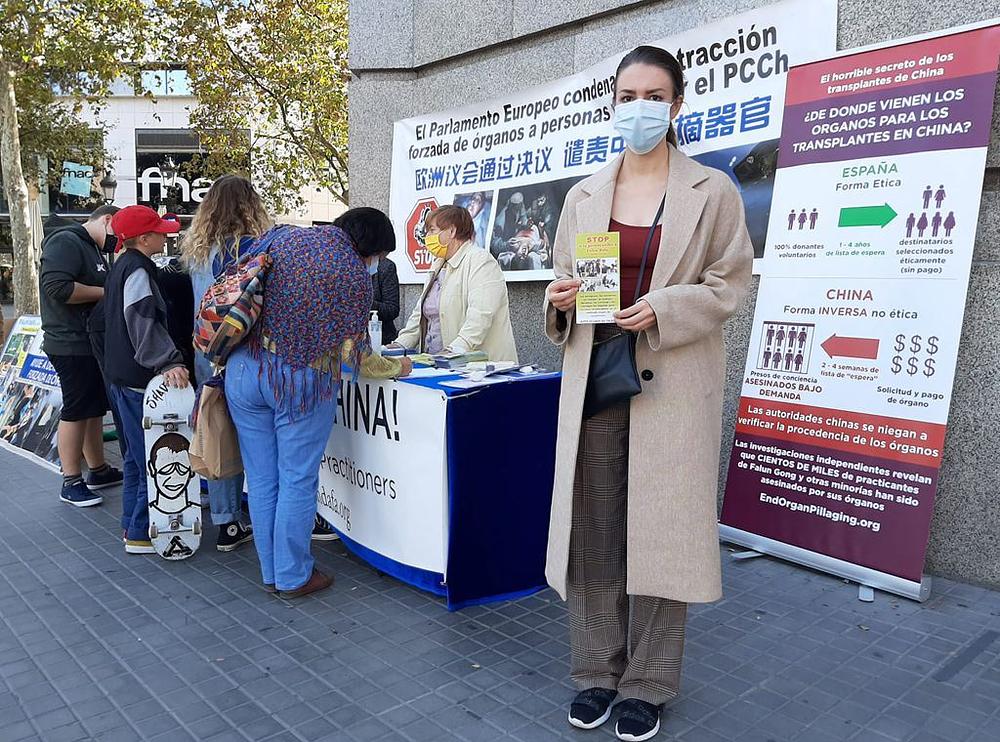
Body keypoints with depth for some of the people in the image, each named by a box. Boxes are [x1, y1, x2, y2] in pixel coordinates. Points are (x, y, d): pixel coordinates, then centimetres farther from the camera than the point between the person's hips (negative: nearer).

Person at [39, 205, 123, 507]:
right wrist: (106, 292, -17)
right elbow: (57, 287, -26)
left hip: (93, 343, 10)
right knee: (76, 410, -4)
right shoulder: (66, 241, -13)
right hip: (72, 344, -10)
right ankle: (71, 483, 5)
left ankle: (98, 470, 27)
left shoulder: (94, 249, 18)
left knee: (95, 407, 15)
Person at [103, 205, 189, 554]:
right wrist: (169, 362, -36)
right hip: (137, 379, -11)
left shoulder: (123, 266, 16)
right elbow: (145, 325, -28)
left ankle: (132, 524, 29)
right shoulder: (138, 271, -16)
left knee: (138, 454, 19)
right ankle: (141, 534, 2)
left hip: (123, 374, 11)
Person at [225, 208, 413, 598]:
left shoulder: (287, 237, 10)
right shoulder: (354, 273, -7)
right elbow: (353, 355, -7)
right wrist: (397, 368, 9)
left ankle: (271, 573, 28)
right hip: (301, 380, -5)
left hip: (244, 367, 6)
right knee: (297, 482, 9)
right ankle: (293, 577, 22)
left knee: (262, 481, 13)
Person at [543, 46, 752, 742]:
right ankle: (597, 671, 25)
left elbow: (730, 283, 0)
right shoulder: (584, 194, 13)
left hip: (672, 380, -3)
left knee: (662, 527, 2)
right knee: (591, 527, 6)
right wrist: (562, 302, -6)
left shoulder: (712, 191, 2)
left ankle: (648, 684, 21)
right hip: (594, 375, 3)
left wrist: (663, 308, -16)